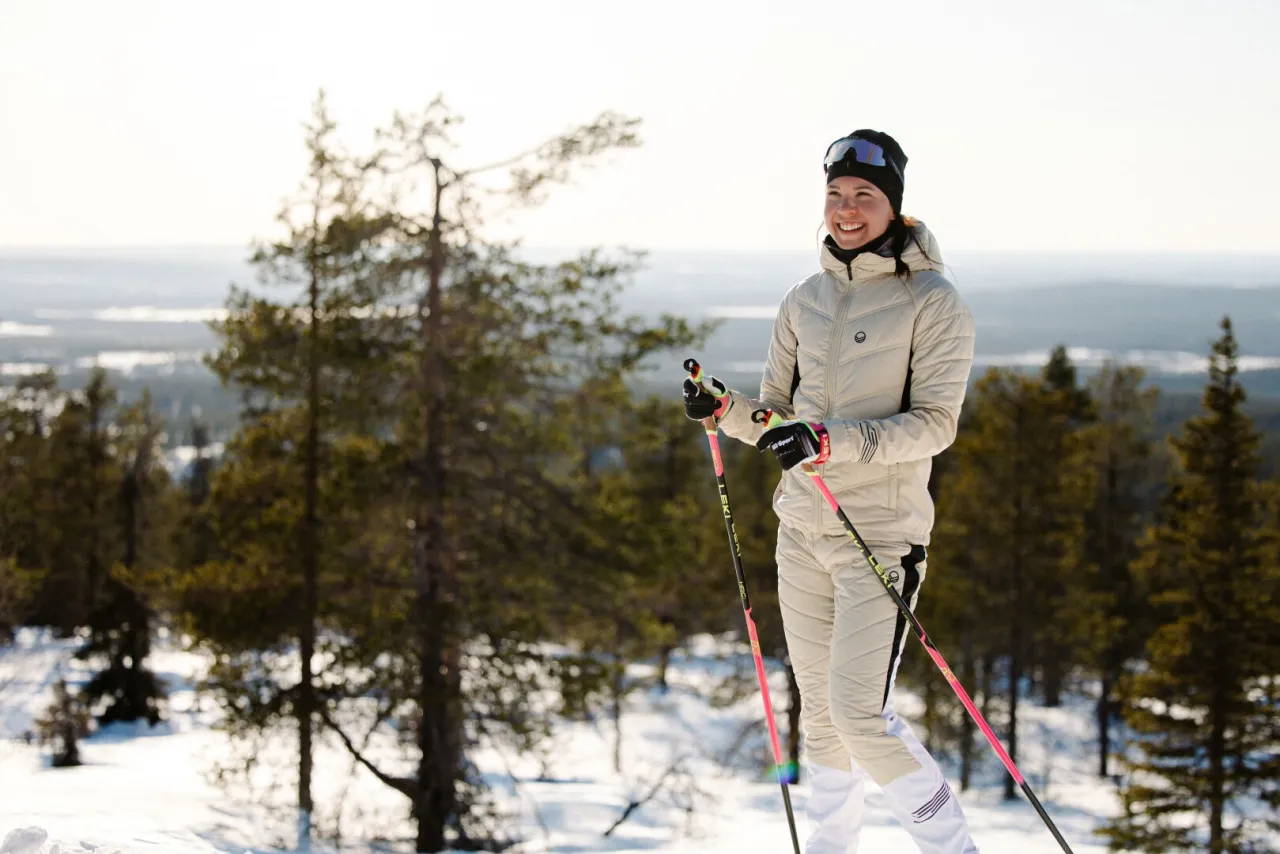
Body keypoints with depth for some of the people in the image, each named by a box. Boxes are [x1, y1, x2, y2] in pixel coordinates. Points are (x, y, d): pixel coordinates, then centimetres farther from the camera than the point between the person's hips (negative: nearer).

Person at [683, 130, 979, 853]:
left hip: (882, 531, -6)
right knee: (820, 710, 13)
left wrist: (831, 439, -25)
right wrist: (724, 407, -7)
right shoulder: (806, 301, 10)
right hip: (803, 528, 6)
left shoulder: (933, 302, -7)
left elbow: (934, 423, -14)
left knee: (860, 713, -13)